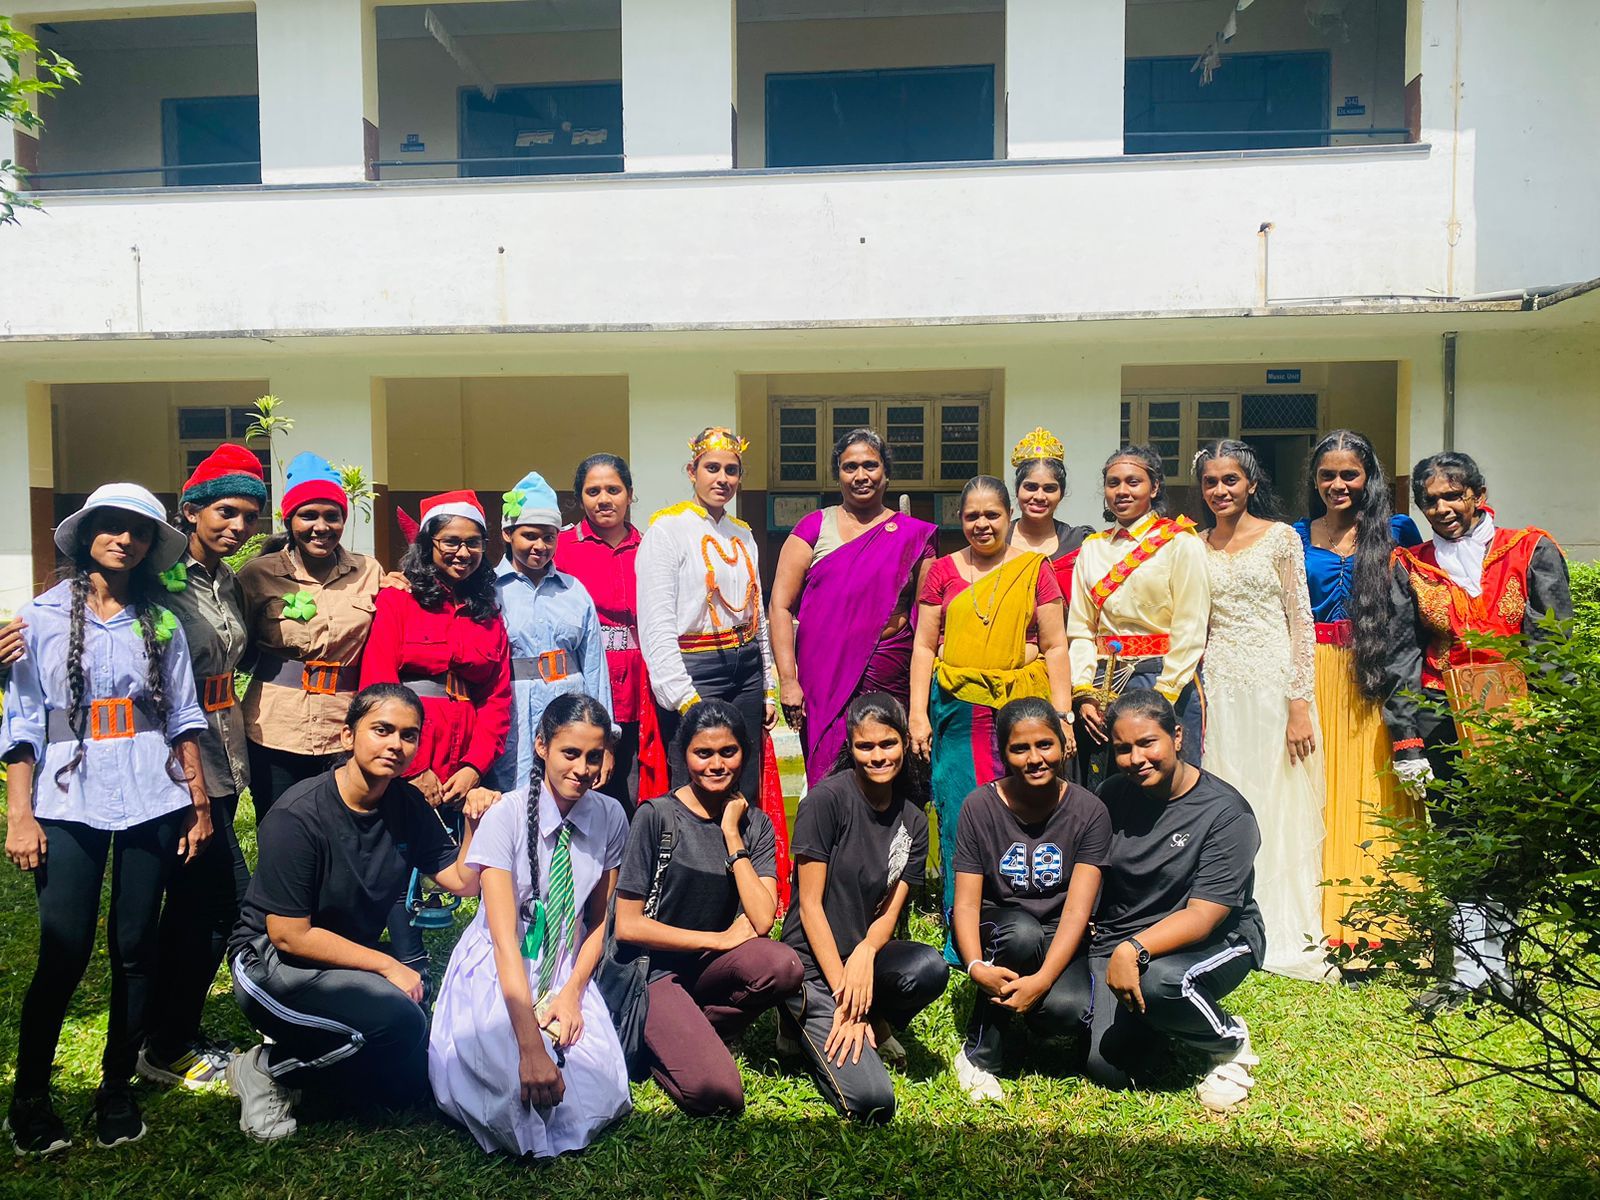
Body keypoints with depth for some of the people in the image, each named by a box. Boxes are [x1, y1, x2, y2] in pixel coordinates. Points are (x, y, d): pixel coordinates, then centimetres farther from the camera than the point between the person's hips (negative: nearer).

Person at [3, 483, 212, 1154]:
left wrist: (200, 802, 5)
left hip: (151, 805, 2)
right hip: (69, 805, -2)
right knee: (63, 953, -4)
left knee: (135, 949, 6)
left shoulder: (161, 624, 7)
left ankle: (117, 1087, 21)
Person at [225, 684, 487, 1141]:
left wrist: (475, 824, -19)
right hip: (272, 965, -7)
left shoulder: (408, 805, -3)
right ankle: (270, 1067, -7)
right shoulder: (299, 816, -22)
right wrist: (386, 965, -17)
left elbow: (462, 881, -1)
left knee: (409, 1084, -2)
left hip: (350, 963, 7)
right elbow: (289, 935, -20)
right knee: (398, 1016, -30)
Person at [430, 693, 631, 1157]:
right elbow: (506, 940, -23)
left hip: (566, 972, 3)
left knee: (599, 1096, -19)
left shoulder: (610, 818, -4)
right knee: (515, 1089, -29)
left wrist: (572, 992, -10)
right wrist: (530, 1046, -30)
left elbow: (599, 921, 7)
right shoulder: (506, 816, -17)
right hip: (497, 974, -3)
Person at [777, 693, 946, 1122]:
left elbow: (889, 912, 1)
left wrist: (865, 954, -22)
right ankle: (805, 1019, 7)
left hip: (864, 953, 5)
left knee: (931, 967, -30)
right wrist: (845, 998, -17)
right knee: (872, 1103, -19)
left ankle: (872, 1025, 1)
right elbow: (810, 905, -14)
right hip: (813, 962, -5)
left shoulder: (912, 821, 3)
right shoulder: (827, 800, -14)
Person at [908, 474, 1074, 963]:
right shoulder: (943, 571, 10)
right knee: (959, 817, 0)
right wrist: (918, 714, 1)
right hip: (958, 708, 1)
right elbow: (924, 645, 8)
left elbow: (1055, 646, 6)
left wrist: (1061, 715, -1)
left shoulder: (1034, 569, 7)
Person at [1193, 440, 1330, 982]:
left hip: (1273, 683, -3)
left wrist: (1300, 704, -11)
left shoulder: (1281, 538, 0)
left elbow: (1301, 624, -4)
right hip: (1219, 688, 3)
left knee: (1279, 805, 1)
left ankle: (1287, 933, 15)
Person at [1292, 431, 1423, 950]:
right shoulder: (1296, 537, 10)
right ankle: (1323, 923, 11)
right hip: (1315, 678, 1)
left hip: (1376, 681, -1)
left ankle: (1373, 925, 8)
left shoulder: (1398, 531, 6)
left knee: (1373, 791, 0)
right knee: (1319, 792, 2)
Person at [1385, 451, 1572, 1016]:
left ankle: (1486, 959, 12)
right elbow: (1401, 655, 6)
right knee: (1458, 840, 1)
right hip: (1445, 722, 1)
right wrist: (1405, 742, -1)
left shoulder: (1531, 552, 3)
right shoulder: (1411, 566, 8)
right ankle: (1474, 964, 7)